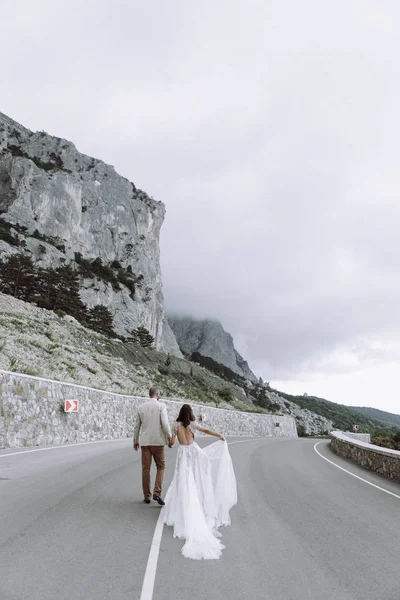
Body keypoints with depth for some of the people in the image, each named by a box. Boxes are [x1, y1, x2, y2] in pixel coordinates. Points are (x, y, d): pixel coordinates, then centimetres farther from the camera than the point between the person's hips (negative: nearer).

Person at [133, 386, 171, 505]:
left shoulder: (141, 407, 6)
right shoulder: (161, 406, -6)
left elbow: (137, 425, 11)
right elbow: (165, 423, -14)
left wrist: (135, 441, 21)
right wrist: (169, 438, -4)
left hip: (145, 442, 3)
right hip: (158, 441, -3)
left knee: (145, 469, 9)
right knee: (161, 467, 9)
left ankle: (147, 496, 15)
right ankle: (157, 492, -6)